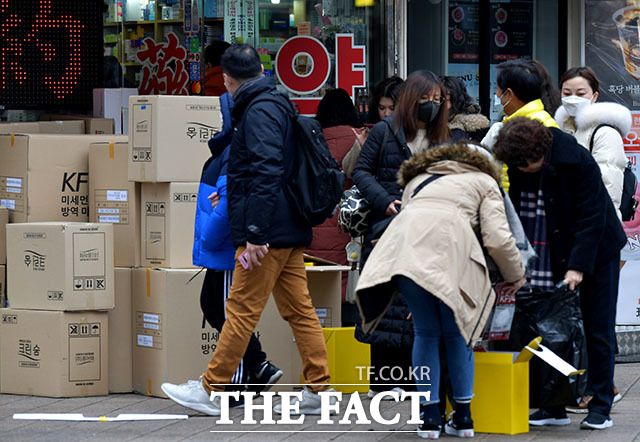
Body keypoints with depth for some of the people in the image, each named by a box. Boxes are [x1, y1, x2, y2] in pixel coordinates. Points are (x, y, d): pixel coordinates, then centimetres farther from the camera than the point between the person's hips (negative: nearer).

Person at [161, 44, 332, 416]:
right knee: (300, 310, 8)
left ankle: (212, 390, 1)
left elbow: (267, 173, -23)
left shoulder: (259, 111, -13)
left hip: (270, 232, -10)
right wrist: (230, 193, 40)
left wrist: (255, 234, -26)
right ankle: (319, 390, 8)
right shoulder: (278, 104, 18)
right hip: (291, 231, 10)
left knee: (242, 310, -4)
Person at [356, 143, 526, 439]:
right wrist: (516, 276, 30)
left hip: (405, 242, 3)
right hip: (449, 249, -3)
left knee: (426, 332, 14)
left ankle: (429, 416, 11)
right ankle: (462, 418, 15)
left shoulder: (417, 178, 40)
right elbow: (497, 239, 13)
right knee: (456, 333, 12)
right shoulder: (484, 181, 28)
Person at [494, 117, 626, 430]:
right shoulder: (513, 165, -8)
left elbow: (591, 216, -21)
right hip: (549, 261, 4)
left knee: (598, 332, -1)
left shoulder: (576, 160, -22)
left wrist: (578, 266, -26)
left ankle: (600, 408, 4)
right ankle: (555, 407, 5)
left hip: (594, 253, -4)